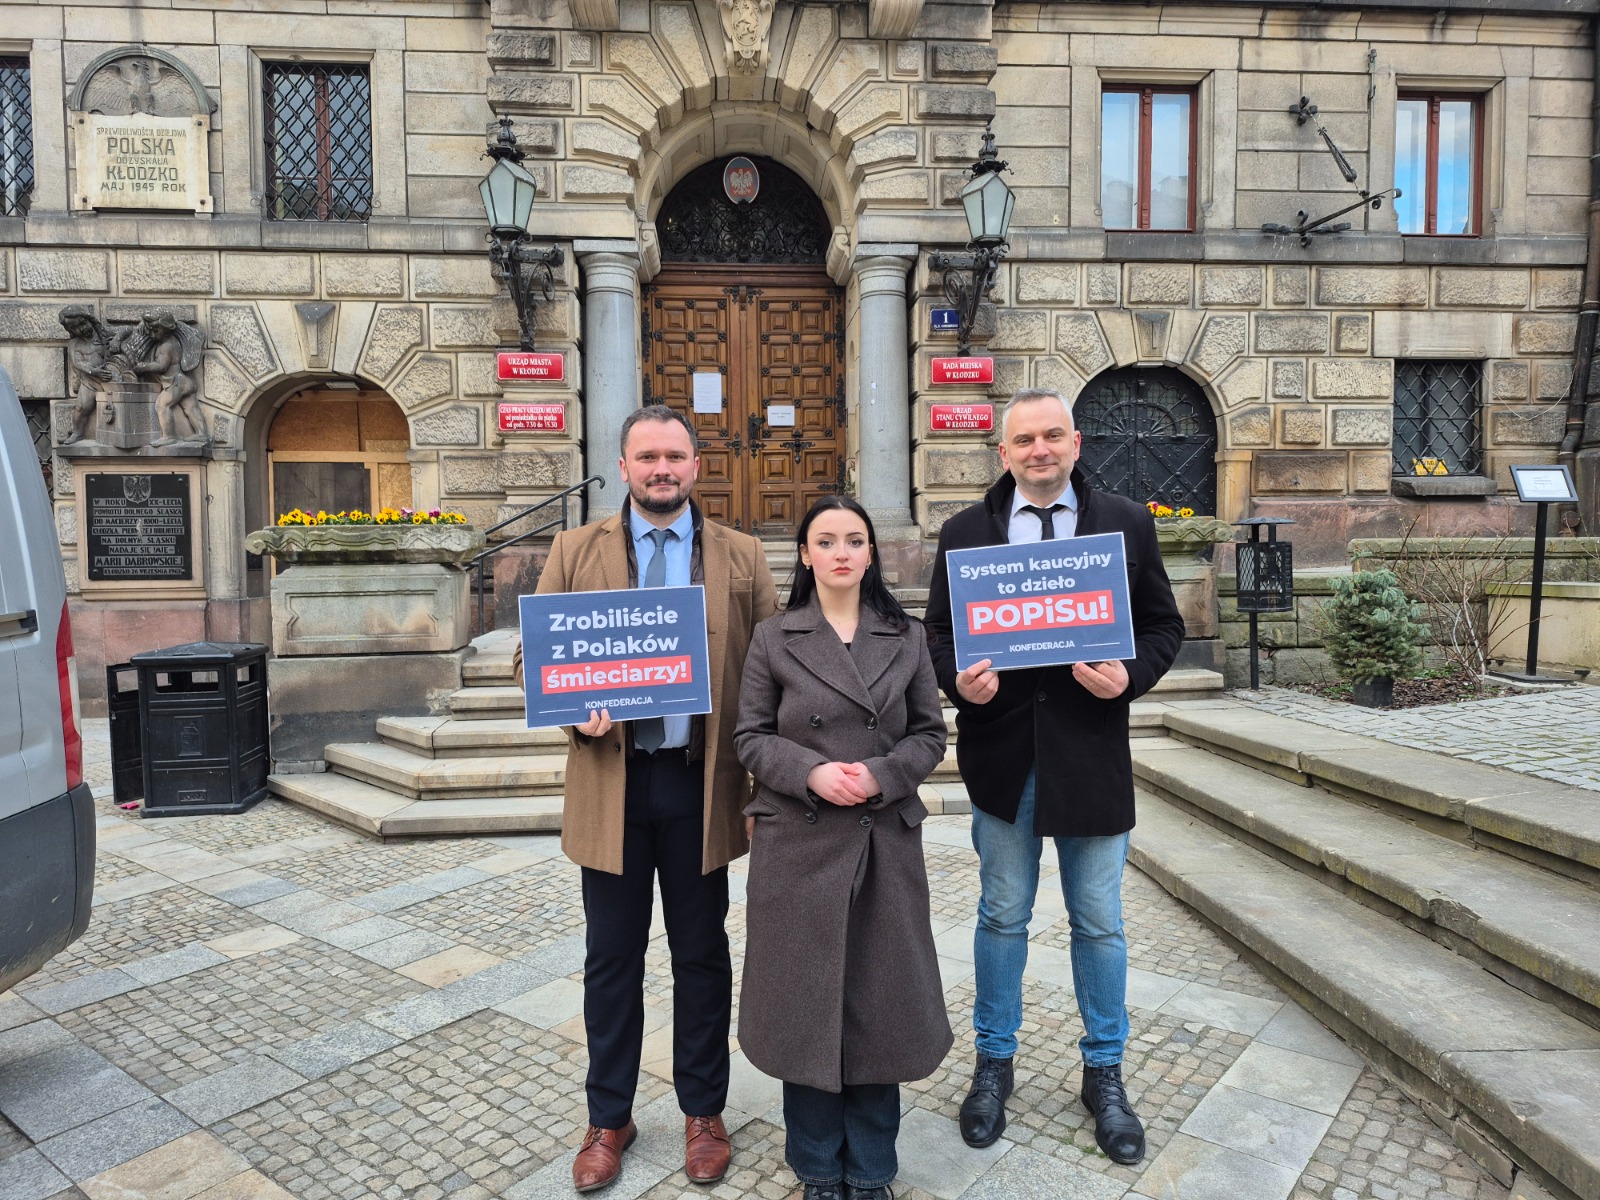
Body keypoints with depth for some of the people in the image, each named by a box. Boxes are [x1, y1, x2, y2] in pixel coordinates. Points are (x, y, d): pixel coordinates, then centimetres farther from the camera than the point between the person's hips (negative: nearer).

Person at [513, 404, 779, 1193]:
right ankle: (609, 1119, 31)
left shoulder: (741, 558, 3)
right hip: (611, 782, 0)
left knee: (702, 956, 13)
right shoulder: (576, 551, 4)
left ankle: (703, 1113, 32)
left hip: (701, 782, 0)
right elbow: (534, 657, 4)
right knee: (612, 960, 12)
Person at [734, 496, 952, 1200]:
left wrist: (881, 775, -13)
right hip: (799, 844, -1)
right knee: (806, 1001, 8)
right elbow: (750, 738, 1)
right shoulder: (774, 639, 1)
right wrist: (810, 771, -16)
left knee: (879, 1001, 9)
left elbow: (930, 733, 5)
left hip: (886, 842, 1)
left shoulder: (906, 638, 5)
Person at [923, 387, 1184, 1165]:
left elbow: (1164, 624, 4)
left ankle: (1104, 1073, 33)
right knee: (1002, 918, 14)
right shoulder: (964, 532, 2)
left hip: (1090, 752, 0)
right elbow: (939, 633, 4)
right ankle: (993, 1062, 33)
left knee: (1099, 924, 12)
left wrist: (1131, 675, -15)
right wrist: (959, 680, -16)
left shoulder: (1126, 525, 2)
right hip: (1001, 751, 0)